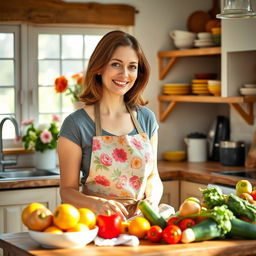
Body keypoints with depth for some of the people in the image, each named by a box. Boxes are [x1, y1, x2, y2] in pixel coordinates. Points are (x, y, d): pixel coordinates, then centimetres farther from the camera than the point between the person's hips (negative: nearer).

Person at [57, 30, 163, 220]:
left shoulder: (147, 118, 9)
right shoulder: (75, 124, -4)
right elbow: (68, 191, -3)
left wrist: (152, 199, -4)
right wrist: (97, 204, -22)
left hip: (141, 222, 4)